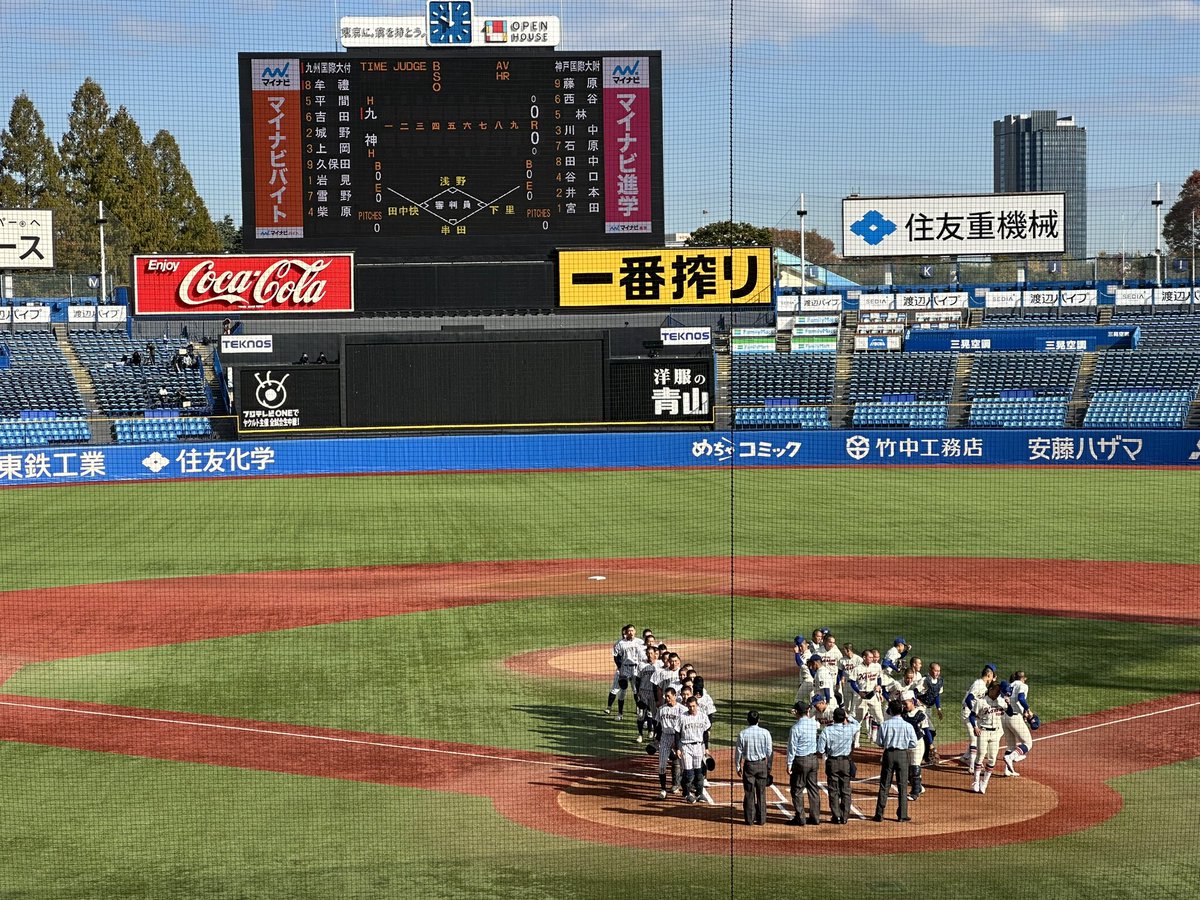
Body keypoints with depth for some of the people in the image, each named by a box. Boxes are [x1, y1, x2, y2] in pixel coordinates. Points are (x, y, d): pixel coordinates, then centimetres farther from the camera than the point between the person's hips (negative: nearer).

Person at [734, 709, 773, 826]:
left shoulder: (742, 734, -7)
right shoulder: (765, 733, -6)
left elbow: (738, 752, -3)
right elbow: (770, 751, -2)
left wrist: (737, 767, 9)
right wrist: (769, 767, 9)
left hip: (748, 765, -1)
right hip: (762, 764, 1)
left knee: (749, 793, 6)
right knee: (761, 793, 8)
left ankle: (749, 819, 8)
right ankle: (761, 819, 10)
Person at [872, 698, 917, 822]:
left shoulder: (884, 724, -6)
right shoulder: (907, 726, -6)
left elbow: (879, 742, -2)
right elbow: (913, 743, -4)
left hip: (889, 753, 0)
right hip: (903, 755, 0)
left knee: (884, 785, 6)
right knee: (902, 785, 7)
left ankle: (879, 814, 7)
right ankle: (902, 815, 7)